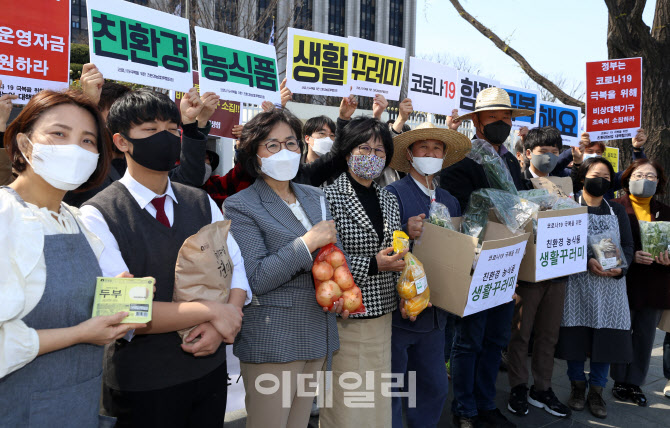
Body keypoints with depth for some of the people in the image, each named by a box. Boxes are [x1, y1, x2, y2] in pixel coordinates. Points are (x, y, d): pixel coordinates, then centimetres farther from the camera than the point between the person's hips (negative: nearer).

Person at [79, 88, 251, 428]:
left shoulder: (202, 203, 4)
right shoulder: (97, 216, -12)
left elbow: (236, 268, 1)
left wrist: (220, 328, -16)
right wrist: (211, 312, -19)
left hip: (210, 368, 5)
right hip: (141, 386, -4)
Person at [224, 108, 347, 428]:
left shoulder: (315, 197, 11)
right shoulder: (241, 206, -9)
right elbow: (253, 279, -16)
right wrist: (306, 243, -21)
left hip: (317, 338, 6)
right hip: (272, 341, -6)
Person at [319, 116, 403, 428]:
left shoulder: (389, 200, 11)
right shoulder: (329, 197, -9)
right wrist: (372, 265, -20)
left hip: (382, 312, 6)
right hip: (345, 316, -6)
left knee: (377, 397, 16)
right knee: (344, 400, 7)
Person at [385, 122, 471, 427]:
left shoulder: (449, 201, 12)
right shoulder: (393, 193, -10)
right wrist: (406, 231, -35)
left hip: (434, 312, 7)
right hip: (398, 310, -6)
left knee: (435, 388, 19)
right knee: (390, 391, 7)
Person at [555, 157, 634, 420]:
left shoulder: (618, 211, 14)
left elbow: (628, 245, 7)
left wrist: (620, 267, -13)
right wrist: (587, 261, -23)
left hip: (610, 284, 3)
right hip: (577, 281, -3)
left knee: (605, 336, 2)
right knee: (576, 334, 1)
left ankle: (596, 391, 18)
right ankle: (577, 386, 21)